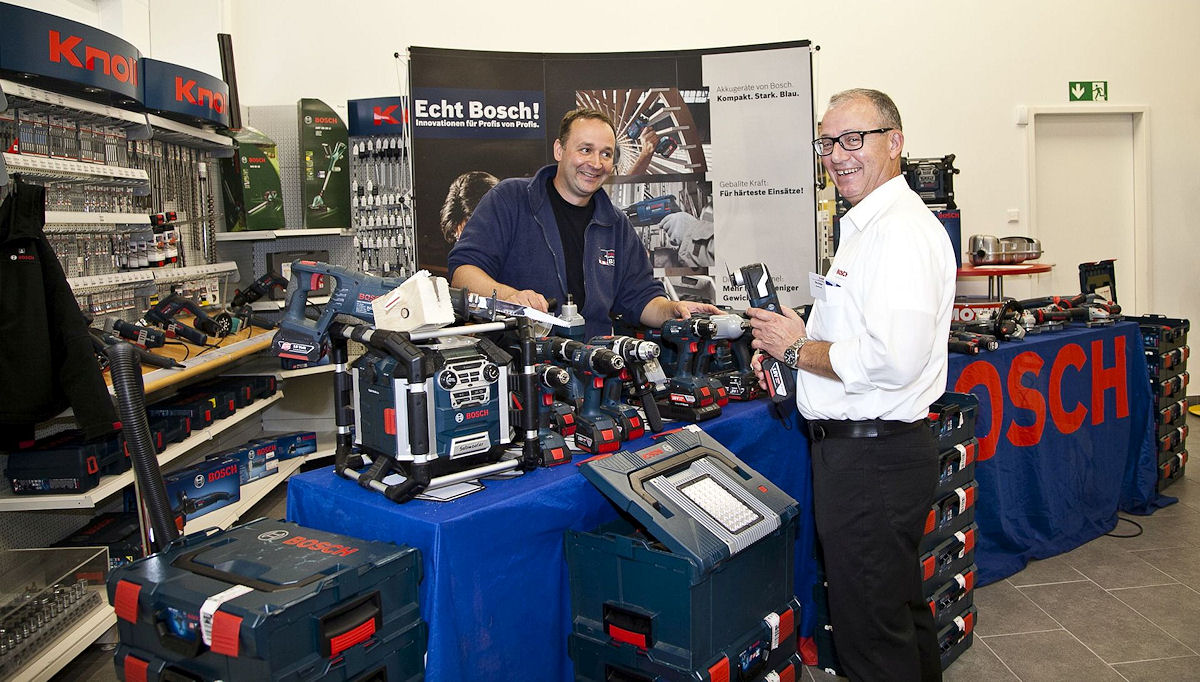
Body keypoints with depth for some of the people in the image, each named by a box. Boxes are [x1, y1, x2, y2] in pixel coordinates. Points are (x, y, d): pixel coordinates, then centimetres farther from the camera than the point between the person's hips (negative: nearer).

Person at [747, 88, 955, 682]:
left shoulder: (901, 231, -19)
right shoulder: (866, 225, 16)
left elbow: (893, 361, -29)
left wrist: (798, 349, -15)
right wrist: (786, 351, 9)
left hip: (871, 459, -11)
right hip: (855, 446, 11)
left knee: (870, 632, 3)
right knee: (899, 608, 25)